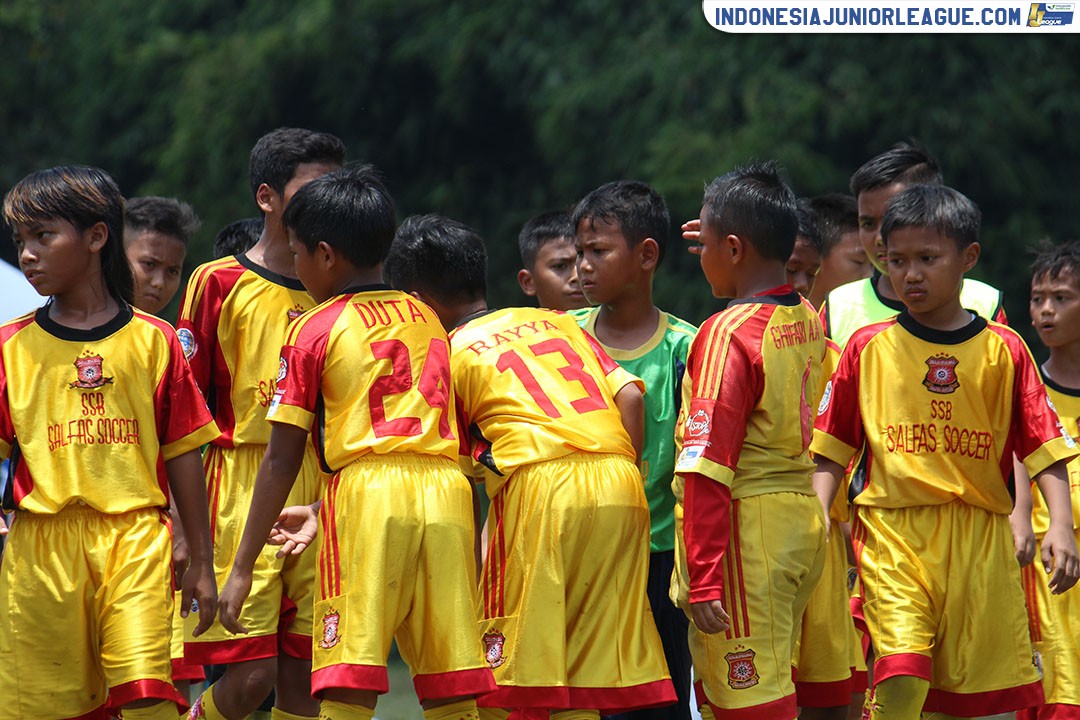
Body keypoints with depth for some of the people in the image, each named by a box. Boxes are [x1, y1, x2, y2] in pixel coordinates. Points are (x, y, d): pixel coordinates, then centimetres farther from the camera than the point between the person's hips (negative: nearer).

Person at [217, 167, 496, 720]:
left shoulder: (313, 330, 5)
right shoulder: (426, 318, 20)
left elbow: (282, 459, 2)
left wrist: (242, 569, 5)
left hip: (367, 492, -5)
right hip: (447, 488, 5)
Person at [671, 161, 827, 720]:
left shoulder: (727, 332, -15)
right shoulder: (808, 320, 7)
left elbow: (707, 468, -19)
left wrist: (704, 581, -22)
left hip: (745, 525, -9)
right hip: (803, 517, 9)